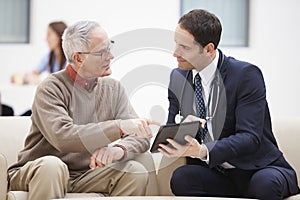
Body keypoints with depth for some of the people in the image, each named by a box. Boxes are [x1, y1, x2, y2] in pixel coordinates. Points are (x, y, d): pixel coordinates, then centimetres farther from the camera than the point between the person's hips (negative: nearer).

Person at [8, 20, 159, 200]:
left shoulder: (113, 89, 7)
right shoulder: (51, 89, -12)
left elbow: (141, 137, -2)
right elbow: (62, 137, -30)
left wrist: (120, 149, -27)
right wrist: (119, 126, -35)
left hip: (85, 175, 5)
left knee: (136, 171, -18)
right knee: (51, 165, -37)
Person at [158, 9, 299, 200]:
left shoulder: (246, 74, -11)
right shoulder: (178, 77, 8)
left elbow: (250, 137, -19)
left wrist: (203, 151, -35)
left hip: (257, 171, -4)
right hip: (213, 173, 4)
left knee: (265, 183, -38)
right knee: (181, 177, -28)